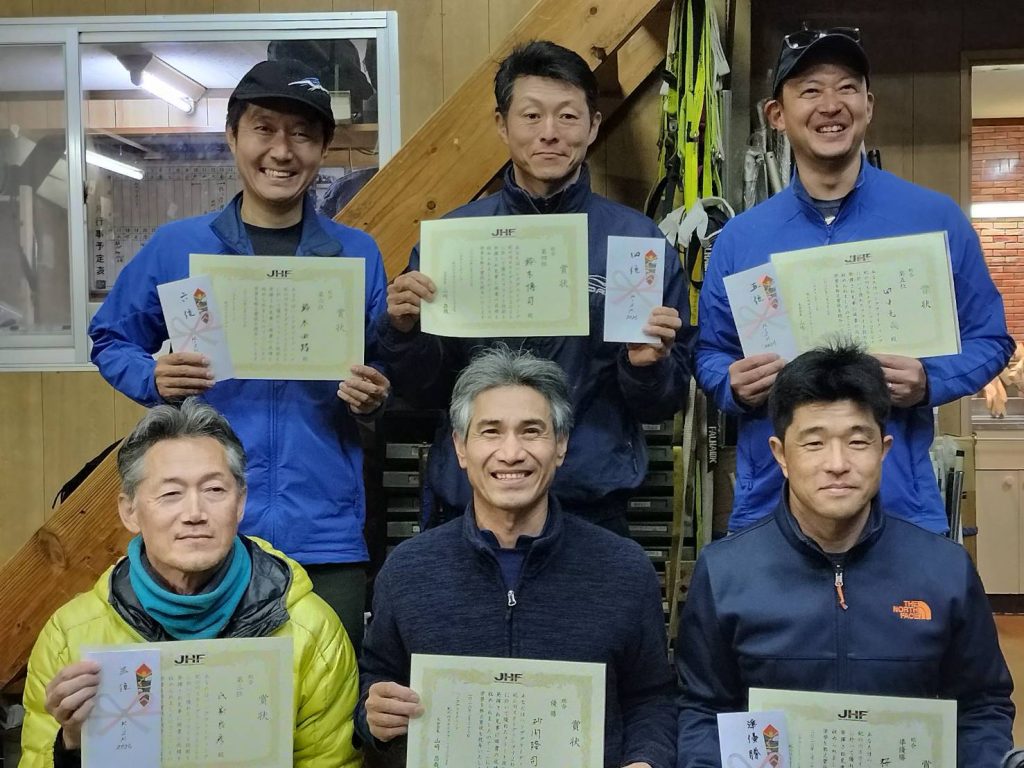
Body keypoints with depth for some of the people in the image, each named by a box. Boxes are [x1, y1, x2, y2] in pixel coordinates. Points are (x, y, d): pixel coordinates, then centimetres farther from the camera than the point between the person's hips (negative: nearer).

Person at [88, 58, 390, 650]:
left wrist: (375, 396, -10)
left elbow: (393, 376, 12)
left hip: (326, 536, 1)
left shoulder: (357, 254, 5)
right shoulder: (176, 247, 3)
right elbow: (112, 341, 13)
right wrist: (154, 380, -7)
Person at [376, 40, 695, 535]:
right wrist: (404, 331, -13)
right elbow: (422, 393, 5)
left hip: (591, 506, -1)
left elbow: (664, 404, 2)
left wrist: (648, 364, -18)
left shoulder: (639, 240, -3)